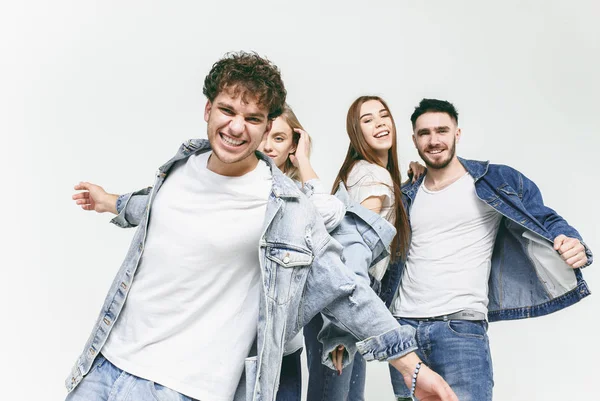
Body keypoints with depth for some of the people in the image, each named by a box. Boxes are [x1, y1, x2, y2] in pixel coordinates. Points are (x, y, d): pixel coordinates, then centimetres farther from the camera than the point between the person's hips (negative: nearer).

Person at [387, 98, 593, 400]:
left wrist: (574, 245, -22)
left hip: (461, 330, -4)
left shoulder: (497, 181, 2)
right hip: (404, 327, 4)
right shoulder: (405, 197, 13)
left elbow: (546, 221, 2)